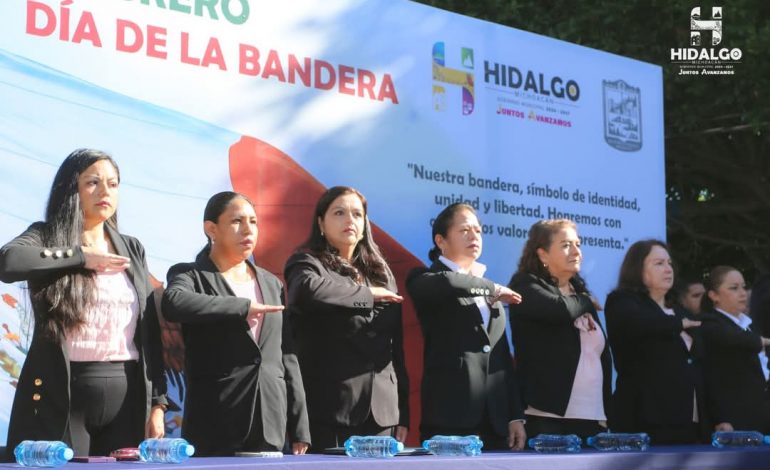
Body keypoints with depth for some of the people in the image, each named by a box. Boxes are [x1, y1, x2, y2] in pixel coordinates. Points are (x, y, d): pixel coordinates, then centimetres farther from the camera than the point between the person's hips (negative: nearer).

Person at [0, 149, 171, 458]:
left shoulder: (132, 250, 15)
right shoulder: (46, 237, 2)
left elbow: (150, 330, 12)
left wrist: (157, 400, 5)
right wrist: (80, 256, -13)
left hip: (127, 395, 4)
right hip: (60, 396, -4)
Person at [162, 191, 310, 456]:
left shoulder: (272, 284, 17)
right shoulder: (191, 275, 1)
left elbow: (287, 358, 15)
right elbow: (173, 304, -24)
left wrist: (299, 429, 9)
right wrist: (243, 306, -17)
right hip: (214, 429, -4)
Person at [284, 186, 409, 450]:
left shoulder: (380, 272, 19)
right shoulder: (307, 263, 2)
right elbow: (308, 290, -25)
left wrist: (403, 413, 13)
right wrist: (367, 294, -10)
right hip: (330, 411, -5)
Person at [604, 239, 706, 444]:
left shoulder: (680, 315, 23)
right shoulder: (622, 303, 1)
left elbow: (700, 369, 24)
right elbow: (643, 323, -24)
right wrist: (678, 324, -5)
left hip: (688, 425, 7)